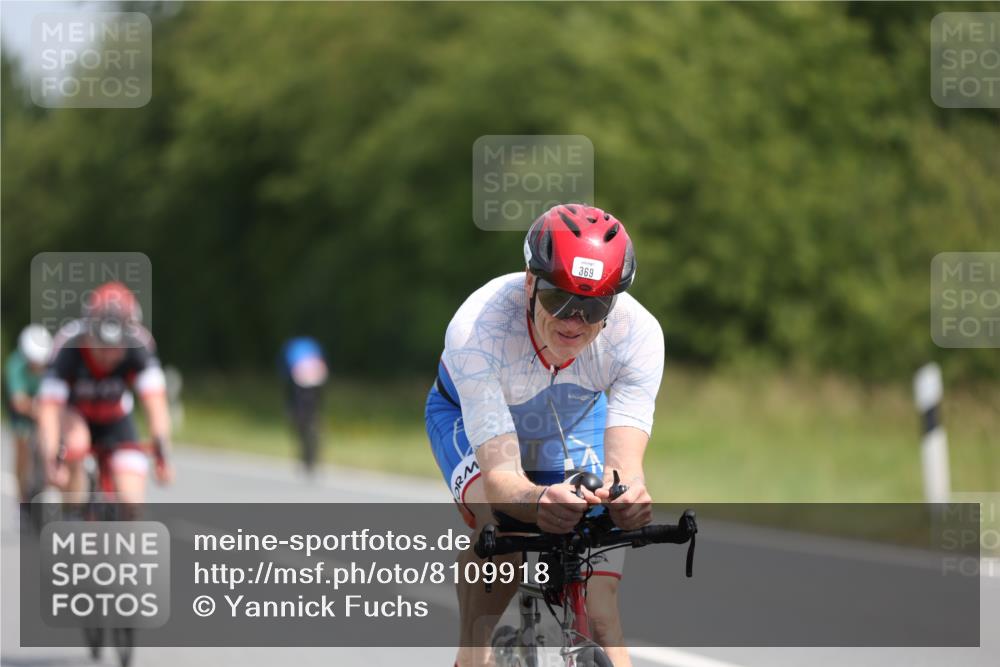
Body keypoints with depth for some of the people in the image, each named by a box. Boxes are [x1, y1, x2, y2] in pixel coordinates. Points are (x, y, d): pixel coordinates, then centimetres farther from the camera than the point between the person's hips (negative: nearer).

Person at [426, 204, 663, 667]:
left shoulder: (638, 333, -35)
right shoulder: (476, 329, -41)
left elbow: (624, 459, -44)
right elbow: (500, 476, -47)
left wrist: (625, 492, -69)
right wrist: (539, 500, -70)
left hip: (576, 420, 2)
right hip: (470, 417, -2)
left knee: (600, 614, -12)